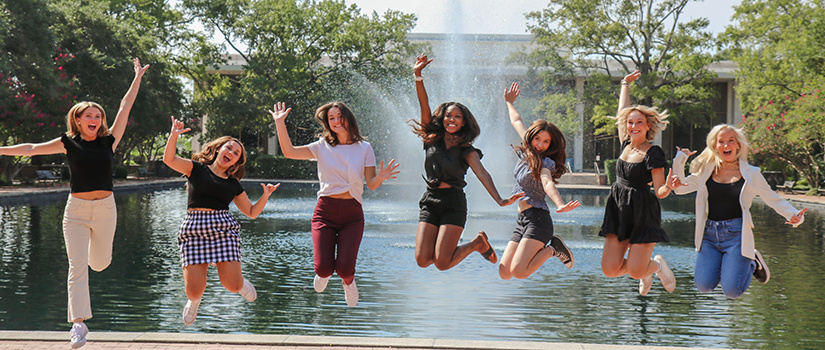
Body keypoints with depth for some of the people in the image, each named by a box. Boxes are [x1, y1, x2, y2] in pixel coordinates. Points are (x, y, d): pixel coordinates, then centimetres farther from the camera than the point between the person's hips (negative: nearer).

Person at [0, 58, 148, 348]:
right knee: (77, 267, -7)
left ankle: (94, 249, 54)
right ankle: (79, 323, -5)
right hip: (76, 209, -1)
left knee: (100, 263, 15)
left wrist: (138, 77, 11)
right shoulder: (68, 143, 1)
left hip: (105, 208, 1)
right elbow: (33, 148, 5)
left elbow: (125, 108, 6)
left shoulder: (109, 140, 2)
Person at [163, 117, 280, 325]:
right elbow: (169, 159, -3)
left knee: (232, 286, -12)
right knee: (194, 291, -10)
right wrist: (174, 135, -15)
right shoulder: (197, 169, 11)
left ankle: (241, 283, 28)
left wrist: (265, 196, 6)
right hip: (194, 228, -2)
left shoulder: (233, 185, 19)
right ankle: (194, 300, 30)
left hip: (224, 229, 2)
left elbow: (252, 212, 22)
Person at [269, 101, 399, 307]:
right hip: (325, 210, 0)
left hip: (352, 213, 0)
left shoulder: (364, 149, 5)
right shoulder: (323, 147, 6)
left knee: (344, 268, -15)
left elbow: (371, 184, 2)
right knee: (323, 268, -11)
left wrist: (380, 178, -21)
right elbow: (289, 152, -3)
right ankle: (324, 274, 30)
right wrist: (280, 123, -10)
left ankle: (348, 282, 26)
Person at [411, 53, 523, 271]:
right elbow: (424, 106, 0)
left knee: (441, 263, -13)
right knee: (423, 260, -10)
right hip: (429, 202, 3)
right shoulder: (432, 140, 8)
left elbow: (482, 174, -14)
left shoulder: (467, 151, 1)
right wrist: (417, 76, -11)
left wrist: (499, 200, -30)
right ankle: (448, 245, 23)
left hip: (454, 204, -3)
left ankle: (477, 243, 15)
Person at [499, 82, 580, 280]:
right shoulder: (526, 152, 13)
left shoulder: (544, 163, -9)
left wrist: (560, 204, -51)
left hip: (537, 219, -8)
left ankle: (552, 250, 2)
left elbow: (548, 183, -31)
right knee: (504, 273, -2)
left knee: (519, 272, -21)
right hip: (522, 220, 8)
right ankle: (539, 249, 14)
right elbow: (517, 122, 29)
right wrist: (509, 102, 45)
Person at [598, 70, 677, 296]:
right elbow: (622, 111, 23)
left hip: (643, 214, -6)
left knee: (636, 272, -11)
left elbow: (660, 192, -10)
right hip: (619, 212, 6)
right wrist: (625, 84, 32)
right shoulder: (626, 144, 8)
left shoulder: (653, 153, -9)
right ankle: (645, 270, 28)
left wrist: (670, 186, -32)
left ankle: (657, 265, 25)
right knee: (609, 269, -3)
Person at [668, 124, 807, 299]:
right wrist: (680, 160, 5)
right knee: (704, 286, -11)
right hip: (709, 234, 3)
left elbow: (774, 199, 10)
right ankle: (724, 264, 21)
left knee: (732, 291, -12)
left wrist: (793, 215, -7)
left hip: (737, 233, -2)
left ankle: (752, 263, 20)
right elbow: (679, 187, 14)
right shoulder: (706, 172, 10)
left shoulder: (751, 174, 4)